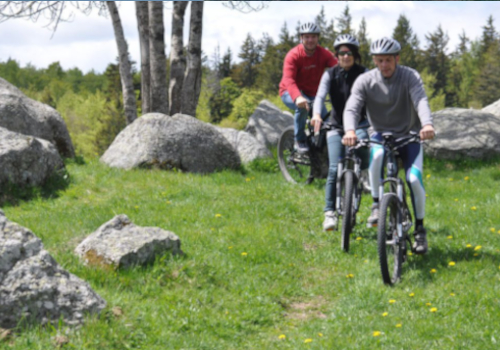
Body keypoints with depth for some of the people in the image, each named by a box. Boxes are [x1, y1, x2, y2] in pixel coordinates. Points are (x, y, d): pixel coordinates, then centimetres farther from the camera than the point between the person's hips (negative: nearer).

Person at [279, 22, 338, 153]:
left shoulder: (324, 54, -10)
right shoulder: (293, 55, -20)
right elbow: (288, 80, -34)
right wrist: (298, 97, -54)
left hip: (312, 94, 4)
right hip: (291, 93, -4)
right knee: (302, 106, -37)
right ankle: (299, 141, -17)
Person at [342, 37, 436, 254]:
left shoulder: (410, 77, -13)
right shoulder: (365, 81, -9)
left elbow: (421, 101, -29)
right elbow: (352, 108, -21)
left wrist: (427, 124, -51)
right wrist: (350, 130, -44)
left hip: (409, 135, 0)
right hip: (381, 134, 0)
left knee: (414, 178, -20)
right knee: (376, 155, -36)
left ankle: (419, 229, 0)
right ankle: (377, 204, -17)